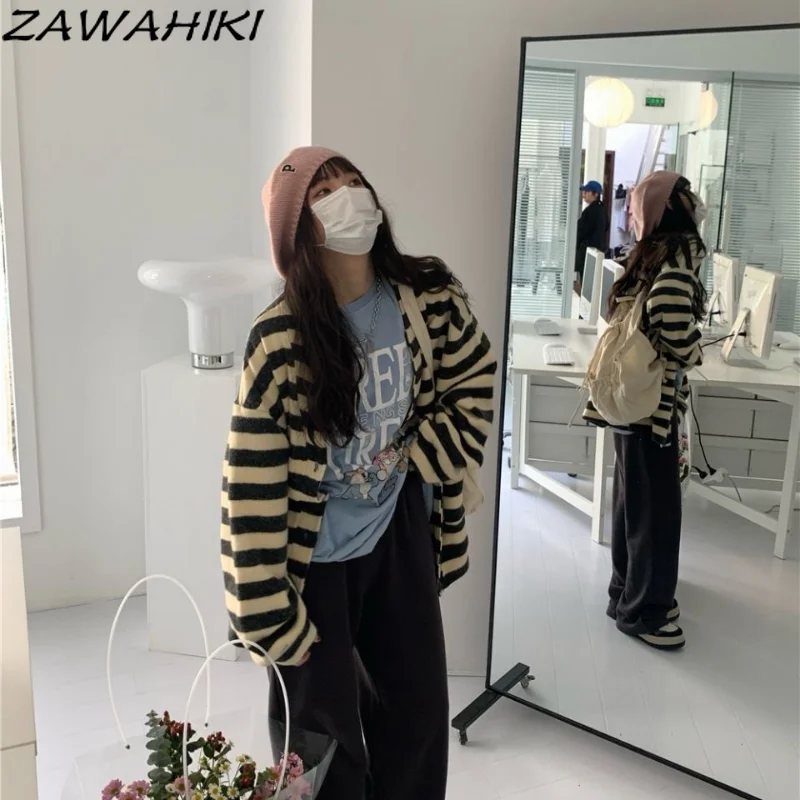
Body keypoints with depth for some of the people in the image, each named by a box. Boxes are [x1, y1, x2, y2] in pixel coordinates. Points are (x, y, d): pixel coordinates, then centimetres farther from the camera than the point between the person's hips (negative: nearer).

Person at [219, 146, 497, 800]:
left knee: (419, 708, 20)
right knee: (323, 731, 11)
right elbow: (255, 490, -21)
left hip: (399, 534, 4)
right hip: (313, 556, -4)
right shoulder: (282, 342, -23)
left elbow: (474, 388, 6)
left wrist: (410, 455, -7)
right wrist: (275, 621, -18)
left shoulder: (430, 296, -11)